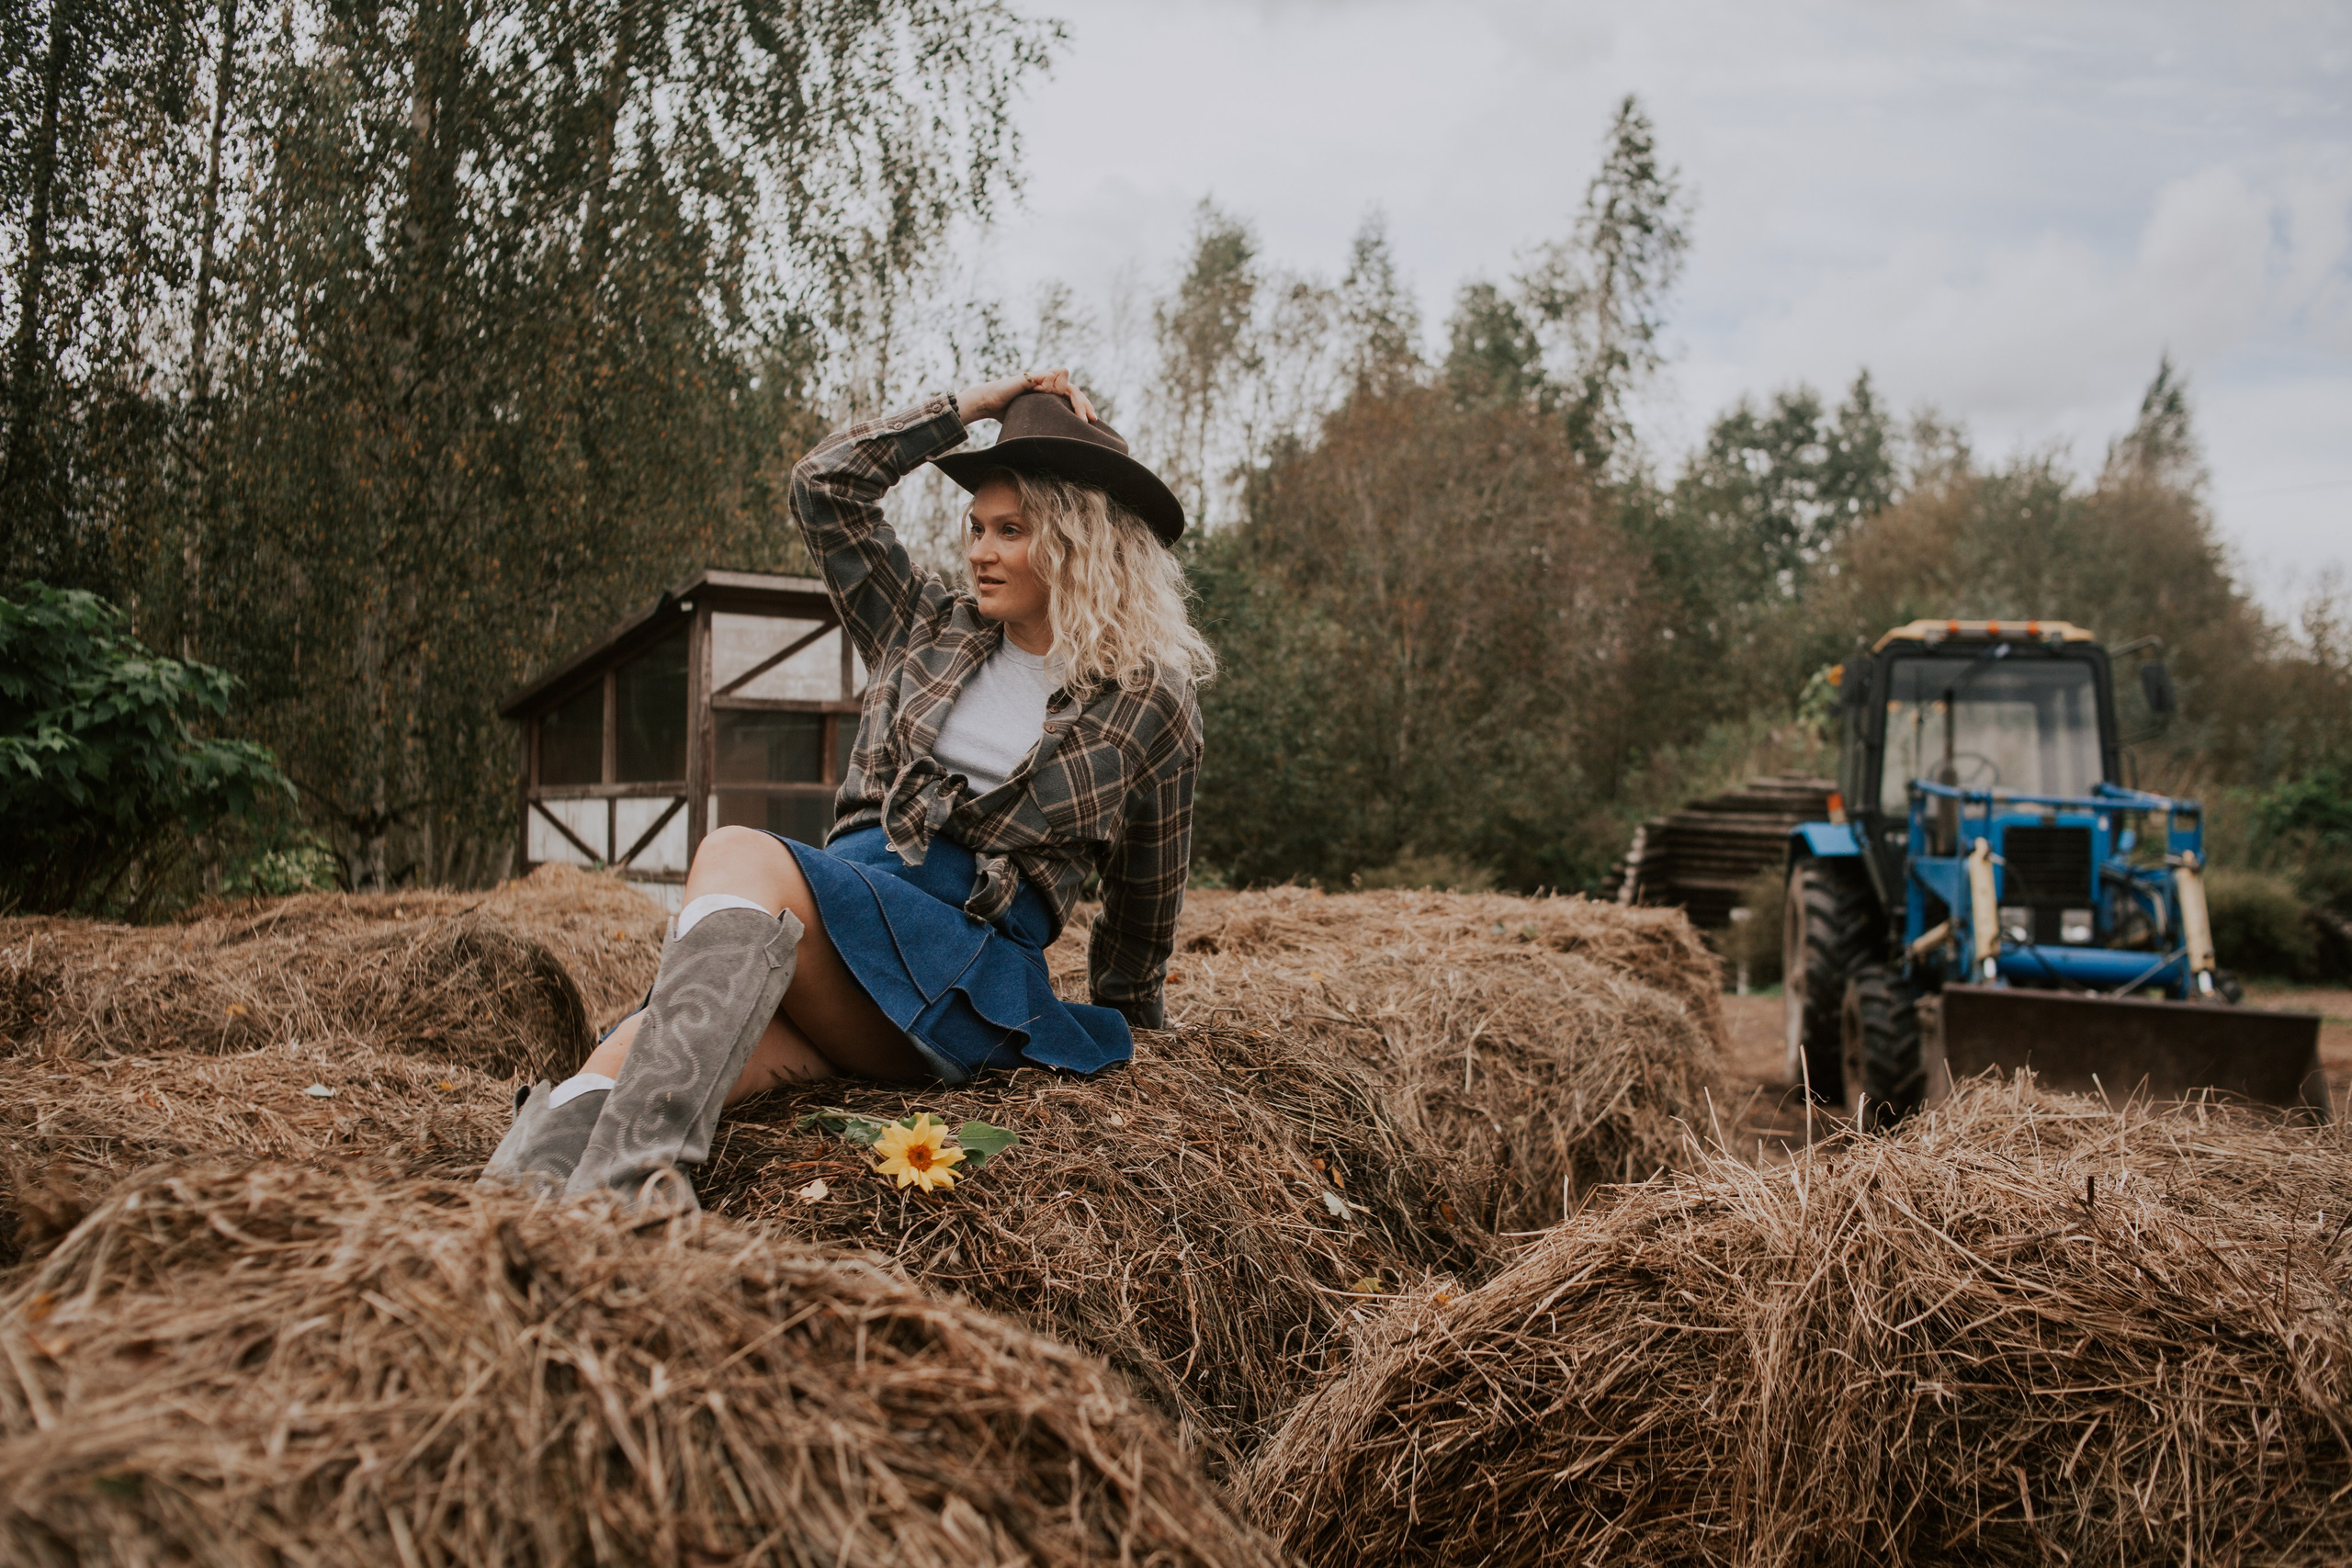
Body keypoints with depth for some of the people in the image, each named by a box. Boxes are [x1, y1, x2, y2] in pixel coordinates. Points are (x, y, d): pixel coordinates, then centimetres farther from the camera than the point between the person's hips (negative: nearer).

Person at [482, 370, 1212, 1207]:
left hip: (970, 970, -4)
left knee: (741, 857, -34)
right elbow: (825, 486, 17)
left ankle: (635, 1167, -54)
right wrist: (969, 406, 18)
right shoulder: (929, 626, 19)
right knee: (671, 1031, -32)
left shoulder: (1152, 708, 8)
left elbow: (1147, 894, 19)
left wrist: (1122, 1015, 30)